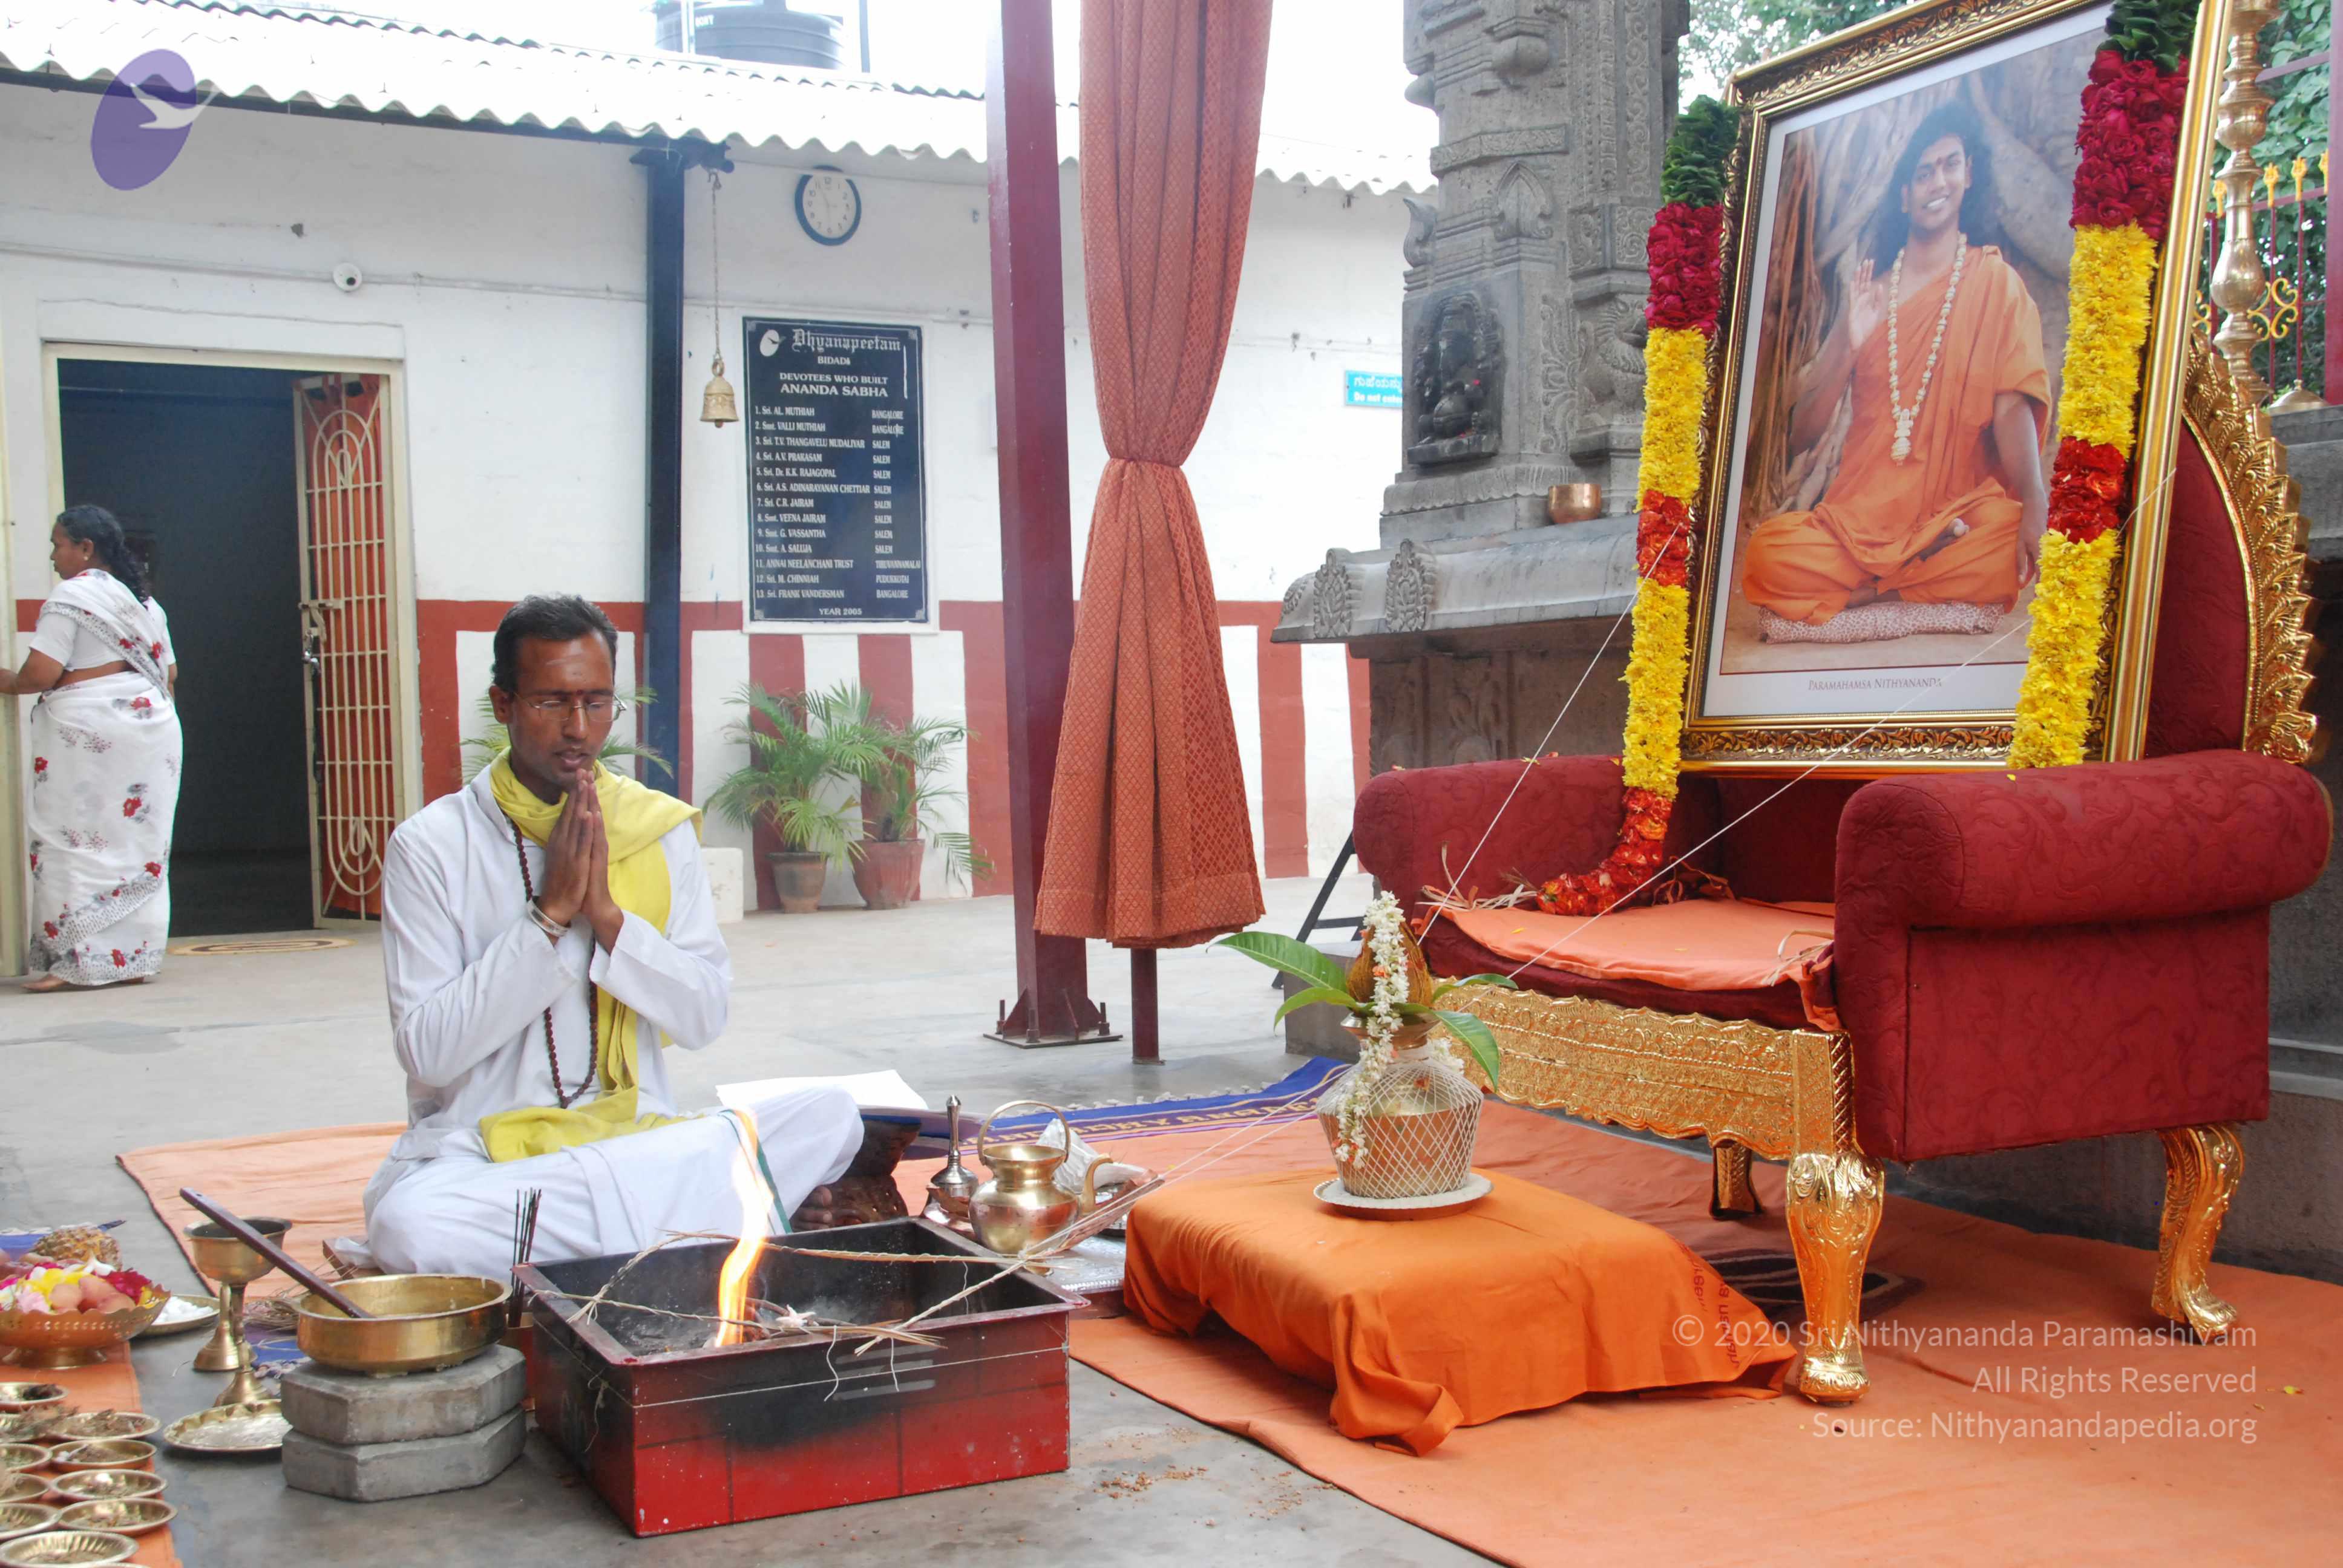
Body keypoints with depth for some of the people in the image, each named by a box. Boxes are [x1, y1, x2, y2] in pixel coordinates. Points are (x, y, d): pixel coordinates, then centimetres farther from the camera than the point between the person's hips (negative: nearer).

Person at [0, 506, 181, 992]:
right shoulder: (144, 601, 18)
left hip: (88, 732, -8)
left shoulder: (70, 597, -6)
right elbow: (170, 674, 20)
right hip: (151, 725, 8)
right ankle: (130, 956, 9)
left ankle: (76, 959, -9)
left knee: (75, 841, -5)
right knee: (138, 843, 7)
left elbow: (41, 674, -12)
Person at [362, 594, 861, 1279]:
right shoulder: (432, 844, -3)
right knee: (407, 1223, -36)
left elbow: (705, 1019, 1)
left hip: (637, 1138, 2)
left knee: (831, 1115, -19)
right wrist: (549, 914, -15)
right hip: (480, 1153, -2)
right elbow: (426, 1050, -10)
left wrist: (608, 915, -13)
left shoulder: (659, 829, 6)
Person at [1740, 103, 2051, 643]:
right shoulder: (1869, 292, 16)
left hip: (1955, 512, -1)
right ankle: (1933, 601, -14)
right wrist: (1849, 349, -6)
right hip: (1859, 514, 2)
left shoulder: (1994, 280, 8)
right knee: (1770, 550, -29)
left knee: (2016, 544, -36)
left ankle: (1859, 591, -16)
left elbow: (2011, 405, -8)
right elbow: (1801, 434, 11)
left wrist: (2035, 503, -26)